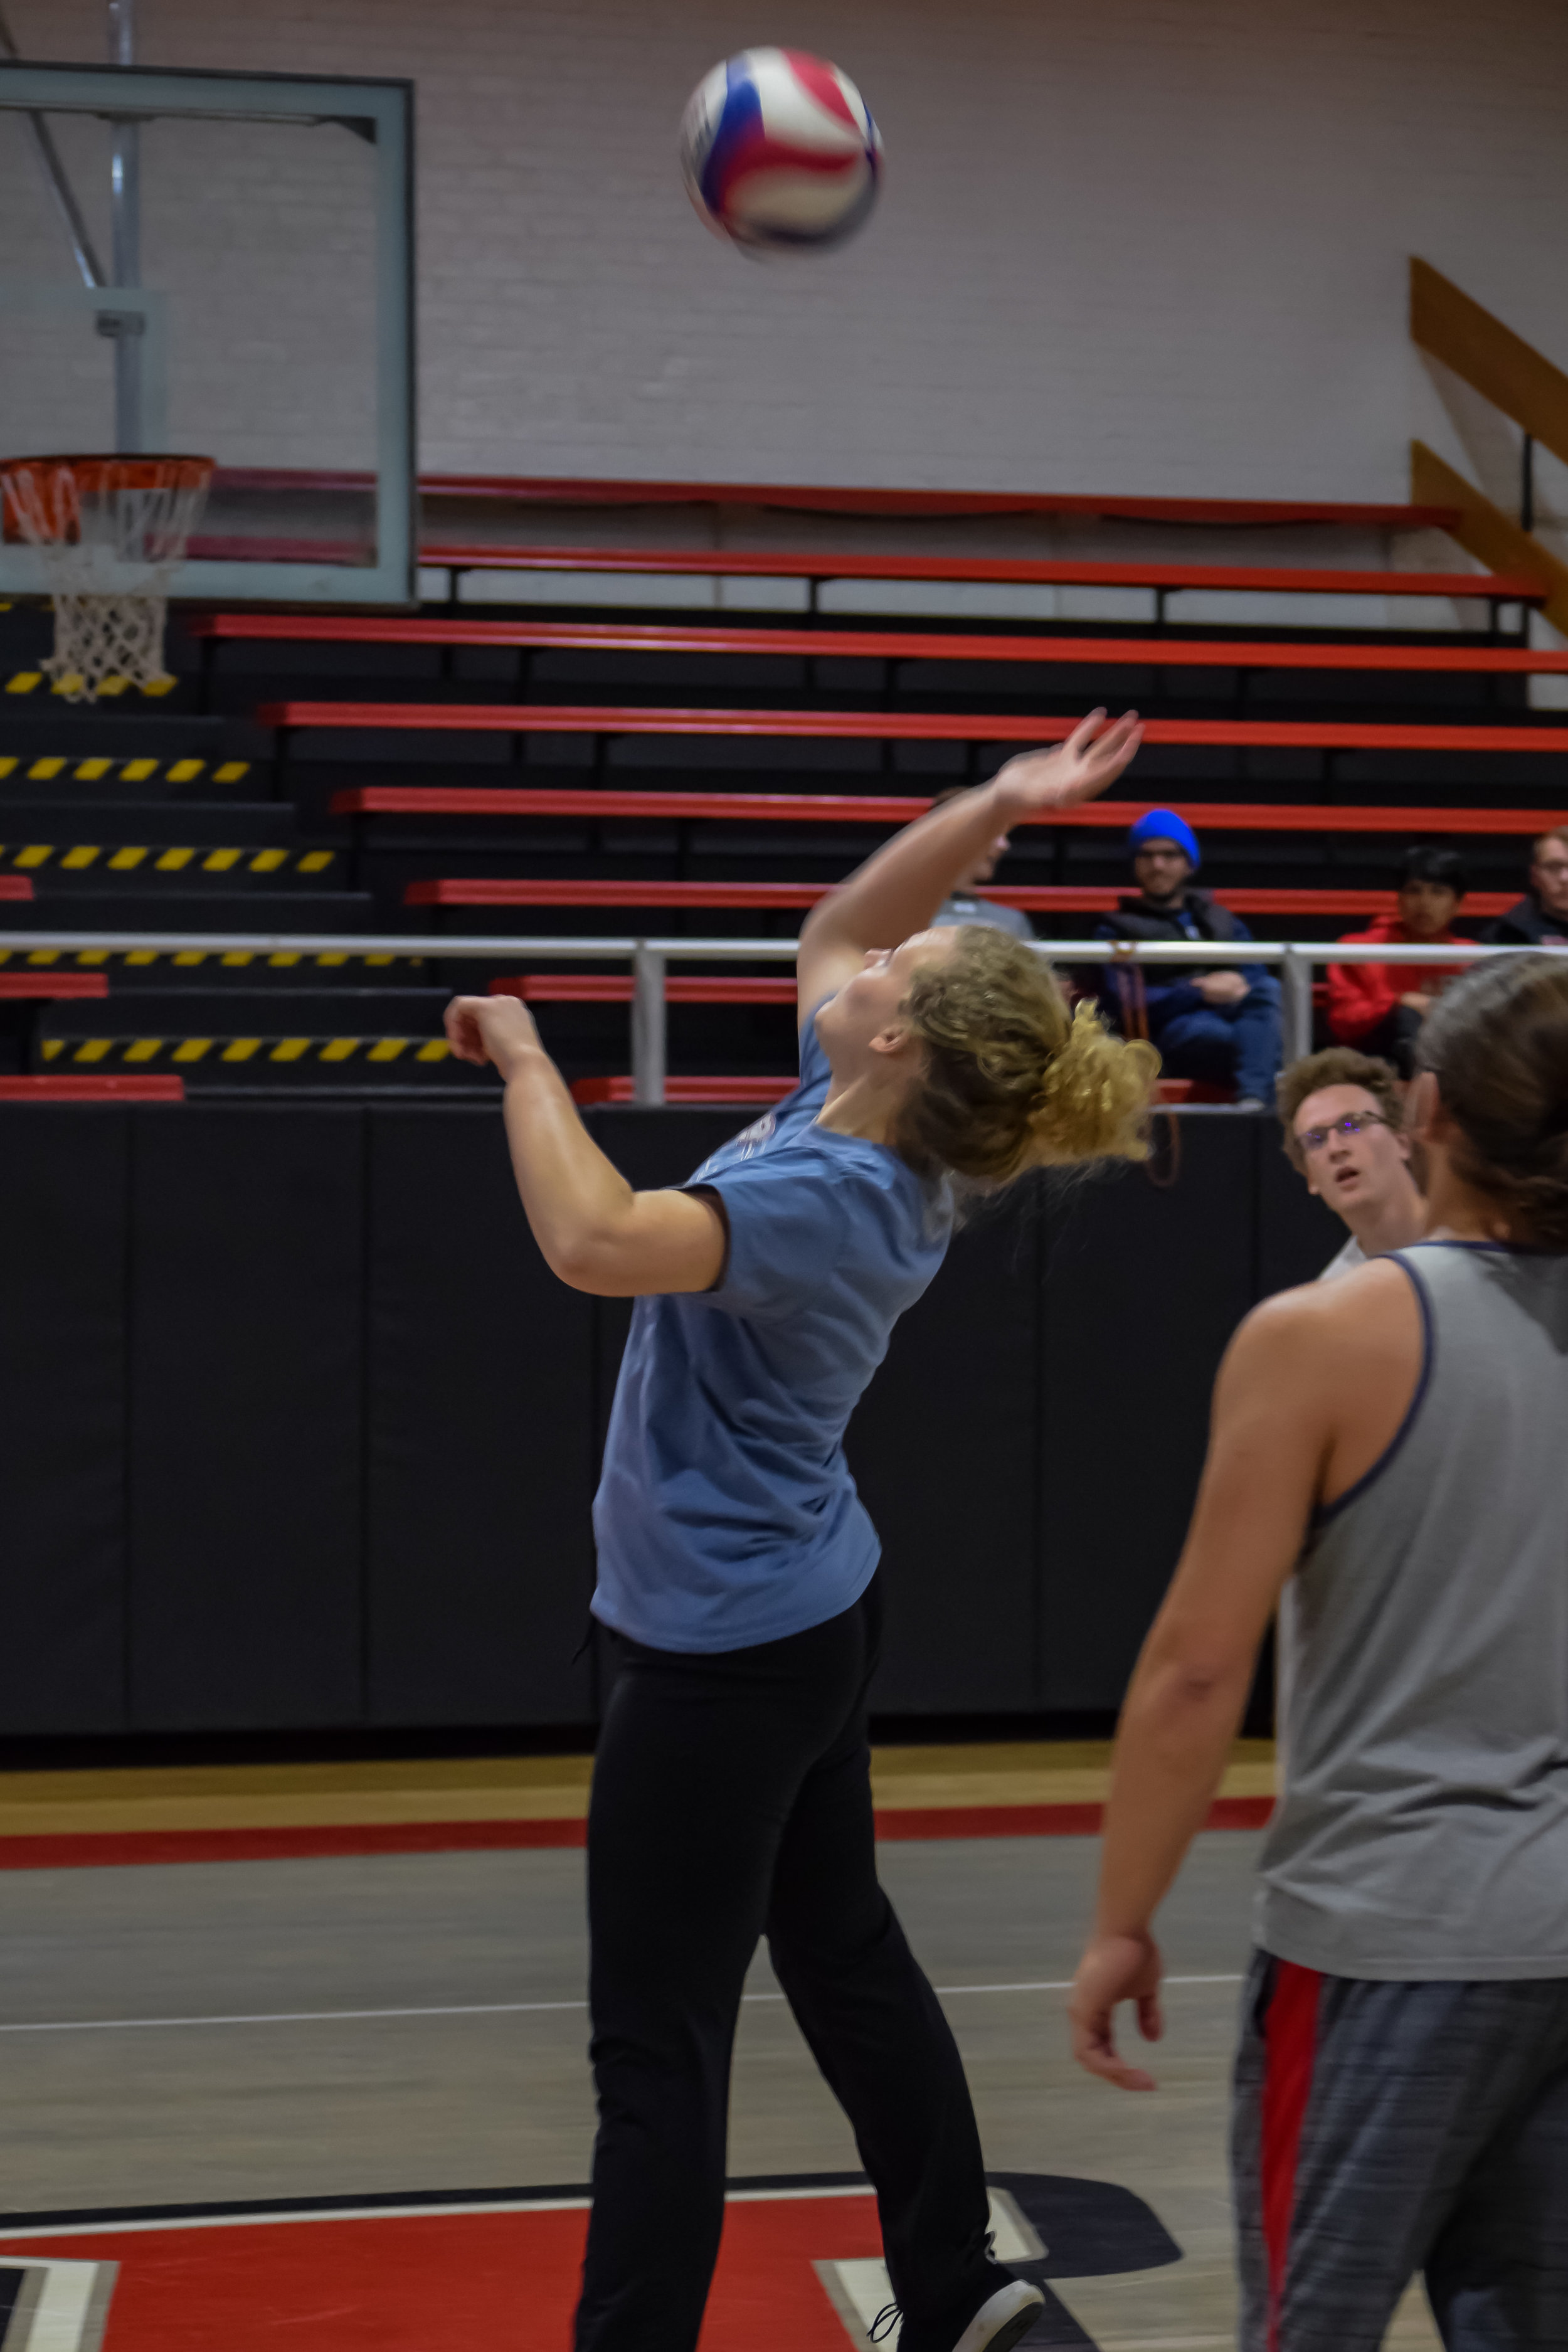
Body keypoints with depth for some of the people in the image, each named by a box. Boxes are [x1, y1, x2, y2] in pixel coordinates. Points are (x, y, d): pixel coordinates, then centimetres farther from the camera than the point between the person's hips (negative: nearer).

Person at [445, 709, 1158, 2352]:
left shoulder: (826, 1197, -27)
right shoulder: (869, 1131, -1)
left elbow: (598, 1242, -43)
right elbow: (825, 933, 16)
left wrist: (527, 1063, -27)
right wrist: (992, 805, 6)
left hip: (721, 1652, -10)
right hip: (810, 1617, 10)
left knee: (658, 2048, -1)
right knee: (844, 1955, 21)